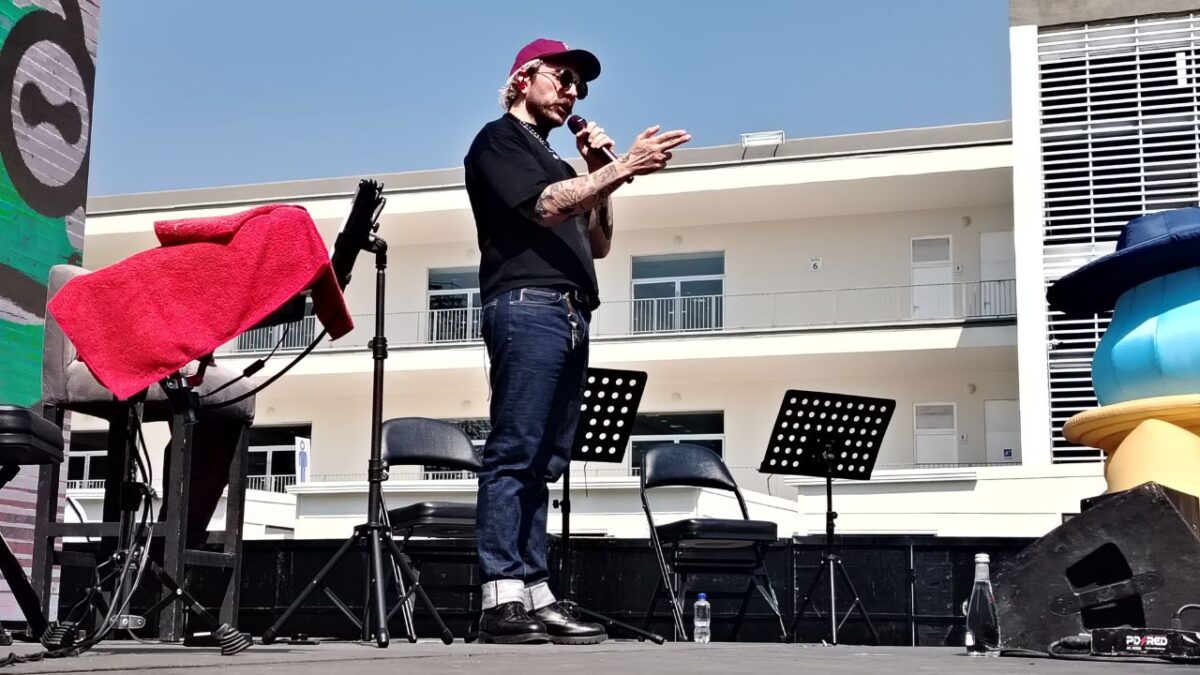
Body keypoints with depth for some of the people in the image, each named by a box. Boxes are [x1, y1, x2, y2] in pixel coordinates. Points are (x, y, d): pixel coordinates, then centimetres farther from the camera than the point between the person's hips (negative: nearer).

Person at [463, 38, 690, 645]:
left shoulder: (551, 157, 29)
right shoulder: (499, 139, 6)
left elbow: (598, 245, 24)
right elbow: (545, 207, -10)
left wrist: (600, 172, 13)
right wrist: (621, 168, -13)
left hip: (571, 315, 9)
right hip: (528, 306, -8)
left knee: (542, 464, 3)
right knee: (513, 455, -13)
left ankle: (534, 595, 1)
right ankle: (502, 599, -17)